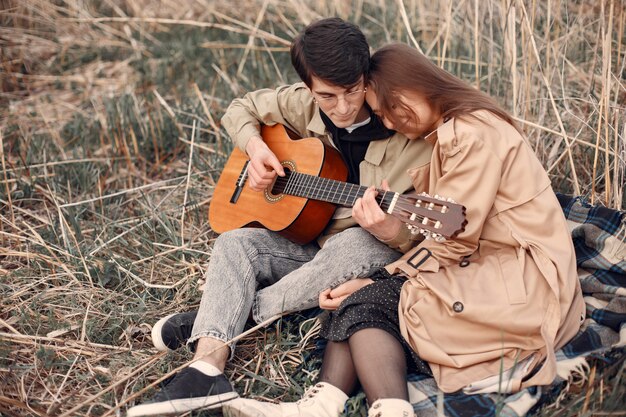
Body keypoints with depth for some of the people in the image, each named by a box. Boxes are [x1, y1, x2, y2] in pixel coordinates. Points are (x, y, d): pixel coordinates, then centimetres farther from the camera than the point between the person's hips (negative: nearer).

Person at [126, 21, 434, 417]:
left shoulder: (410, 134, -19)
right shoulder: (303, 105, -6)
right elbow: (242, 109, 12)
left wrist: (393, 234, -40)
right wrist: (255, 146, -10)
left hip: (377, 257, -4)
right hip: (308, 244, 5)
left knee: (360, 243, -38)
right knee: (235, 243, -19)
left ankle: (244, 310, -23)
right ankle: (208, 364, -37)